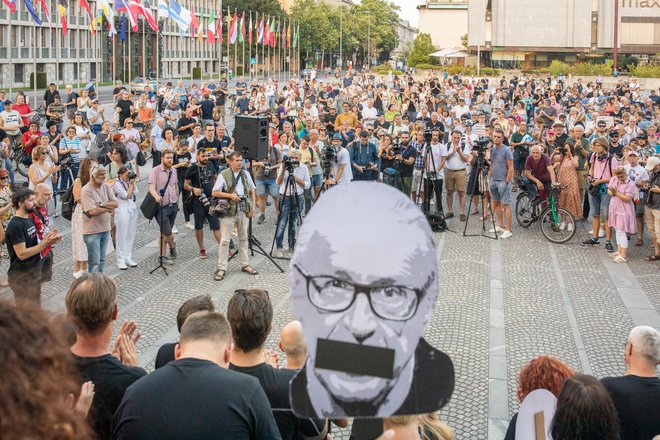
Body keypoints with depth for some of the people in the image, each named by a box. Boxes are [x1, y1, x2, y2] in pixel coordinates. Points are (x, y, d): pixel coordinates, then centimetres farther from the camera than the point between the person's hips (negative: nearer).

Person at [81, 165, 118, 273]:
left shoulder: (106, 187, 5)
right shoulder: (86, 190, -16)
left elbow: (115, 204, -1)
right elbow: (92, 211, -23)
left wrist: (101, 205, -16)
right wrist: (108, 208, -9)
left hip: (105, 229, 7)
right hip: (92, 231, -7)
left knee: (102, 260, 17)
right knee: (94, 262, -4)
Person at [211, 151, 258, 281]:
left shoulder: (245, 174, 8)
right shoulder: (223, 175, -7)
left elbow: (252, 191, 15)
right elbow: (214, 193, -9)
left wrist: (253, 207, 5)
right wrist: (230, 195, -18)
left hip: (243, 210, 5)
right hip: (229, 211, -5)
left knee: (243, 238, 12)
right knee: (225, 240, -4)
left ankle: (245, 265, 22)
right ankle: (221, 268, 0)